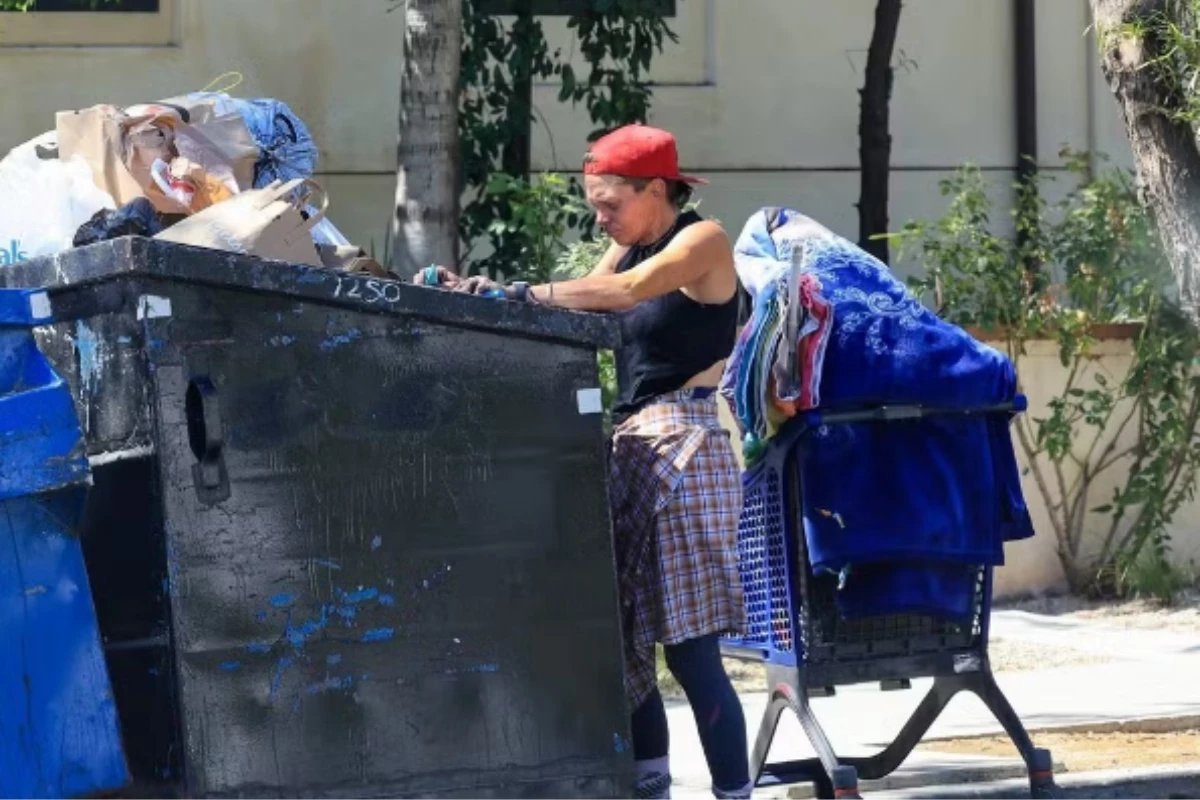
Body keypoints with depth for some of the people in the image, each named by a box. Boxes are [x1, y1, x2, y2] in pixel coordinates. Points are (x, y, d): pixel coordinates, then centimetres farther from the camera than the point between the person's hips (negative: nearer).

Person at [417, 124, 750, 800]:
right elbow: (581, 302, 7)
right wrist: (478, 291, -7)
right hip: (633, 448, 8)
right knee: (627, 641, 4)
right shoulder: (630, 249, 18)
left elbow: (626, 292, -22)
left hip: (682, 451, -8)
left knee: (689, 649, -11)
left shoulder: (703, 241, -6)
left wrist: (518, 294, -25)